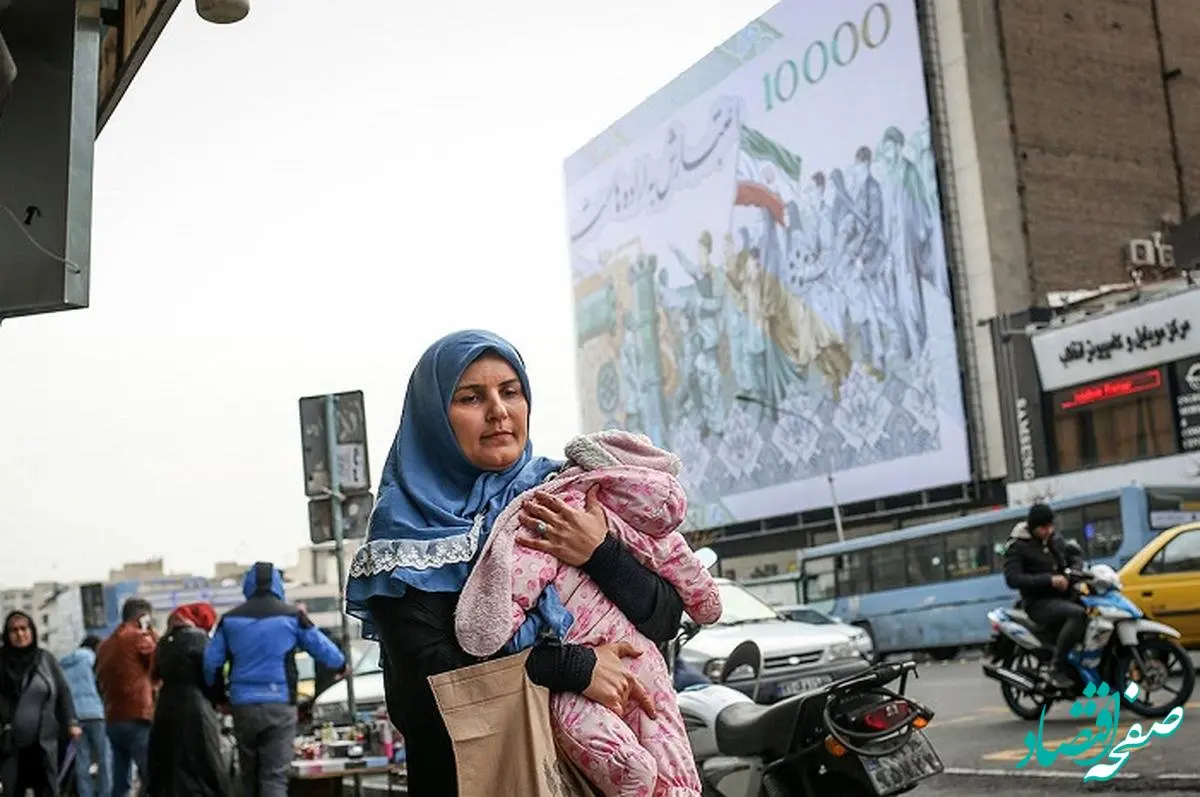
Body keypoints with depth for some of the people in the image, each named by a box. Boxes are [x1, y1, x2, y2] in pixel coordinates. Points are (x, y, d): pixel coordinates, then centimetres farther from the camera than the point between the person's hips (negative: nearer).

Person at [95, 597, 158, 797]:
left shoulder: (105, 645, 18)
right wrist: (152, 634, 6)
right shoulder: (140, 637, -6)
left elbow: (101, 681, 22)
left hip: (113, 720, 8)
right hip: (138, 719, -8)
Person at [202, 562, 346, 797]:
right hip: (279, 705, -3)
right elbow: (323, 648, 5)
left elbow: (211, 662, 6)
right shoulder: (291, 615, -1)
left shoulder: (231, 618, 6)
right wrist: (342, 664, 25)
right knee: (275, 776, -4)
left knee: (249, 775, 15)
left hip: (243, 706, 3)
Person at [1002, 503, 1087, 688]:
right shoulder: (1018, 546, -6)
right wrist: (1049, 580, -26)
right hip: (1039, 603, -7)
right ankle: (1058, 669, -27)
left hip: (1063, 597, 7)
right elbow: (1012, 578, -18)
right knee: (1078, 614, -33)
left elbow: (1072, 562, 22)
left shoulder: (1055, 540, 14)